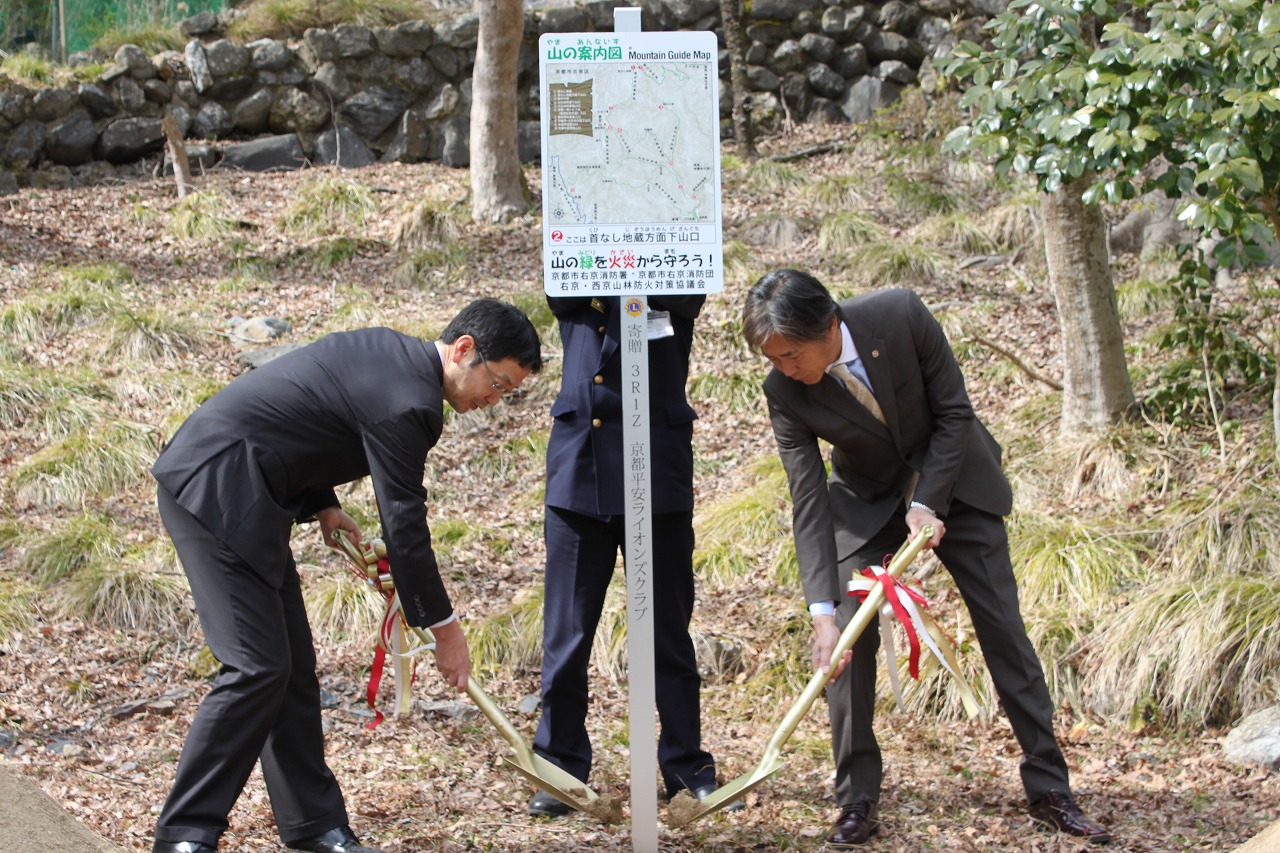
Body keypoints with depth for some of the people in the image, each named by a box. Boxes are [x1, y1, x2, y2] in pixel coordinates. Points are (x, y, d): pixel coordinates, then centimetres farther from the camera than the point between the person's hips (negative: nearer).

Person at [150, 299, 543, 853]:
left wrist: (323, 505, 11)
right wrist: (444, 627, -5)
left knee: (292, 663, 10)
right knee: (256, 667, -12)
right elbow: (403, 527, -15)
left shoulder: (391, 351, 10)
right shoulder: (405, 402, -19)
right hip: (215, 490, -10)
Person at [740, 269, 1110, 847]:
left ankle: (1050, 790, 11)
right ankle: (857, 801, 0)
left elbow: (954, 413, -17)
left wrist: (926, 504, -24)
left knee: (1004, 630, 1)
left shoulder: (900, 316, -30)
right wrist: (823, 611, -30)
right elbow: (808, 504, -23)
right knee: (848, 642, -12)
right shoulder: (784, 393, -25)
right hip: (868, 501, 1)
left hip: (954, 480, -1)